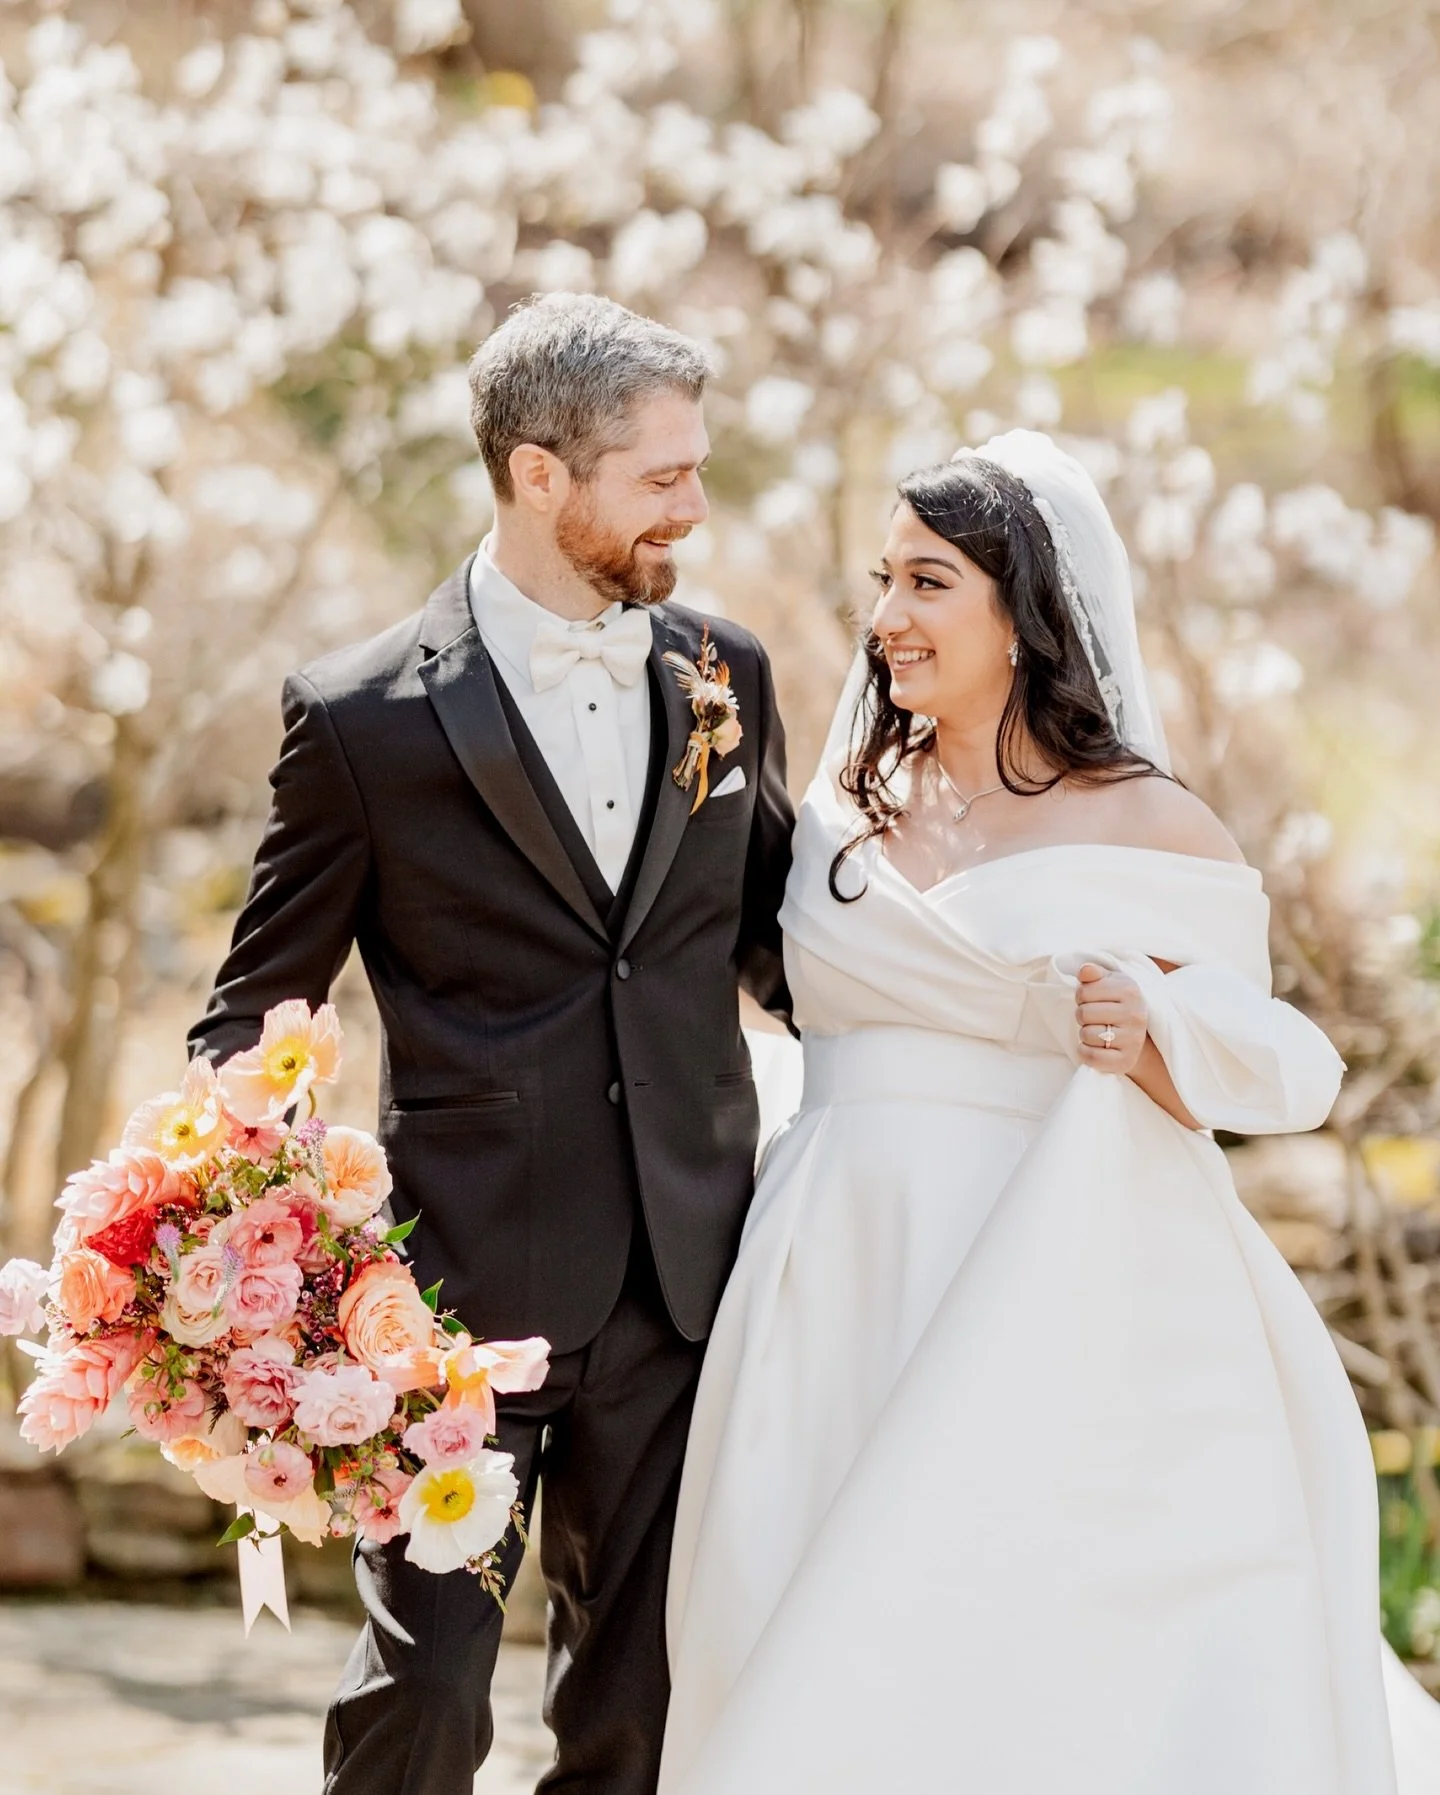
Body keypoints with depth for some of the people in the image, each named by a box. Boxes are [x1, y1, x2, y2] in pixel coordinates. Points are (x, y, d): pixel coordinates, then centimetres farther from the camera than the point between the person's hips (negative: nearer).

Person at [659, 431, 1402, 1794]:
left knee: (1030, 1674, -5)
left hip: (1050, 1315, -4)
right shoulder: (841, 813, 11)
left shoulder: (1149, 832, -2)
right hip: (843, 1304, 4)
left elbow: (1285, 1065, 1)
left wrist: (1153, 1041, -17)